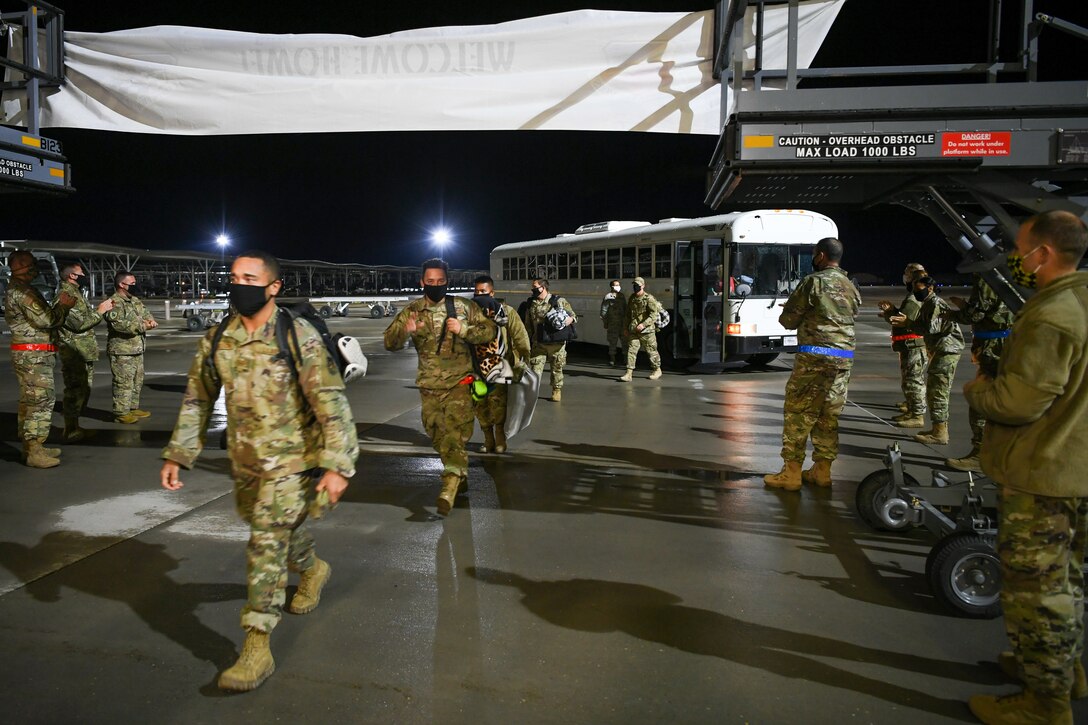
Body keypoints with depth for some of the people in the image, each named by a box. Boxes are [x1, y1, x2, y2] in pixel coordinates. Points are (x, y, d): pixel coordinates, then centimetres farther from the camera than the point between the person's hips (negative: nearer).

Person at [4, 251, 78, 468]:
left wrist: (59, 305, 6)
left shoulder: (18, 289, 18)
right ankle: (33, 452, -7)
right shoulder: (21, 291, -16)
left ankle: (32, 446, 20)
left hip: (31, 354, 11)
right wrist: (64, 306, -6)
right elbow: (44, 320, -22)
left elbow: (40, 318, 17)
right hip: (33, 356, -11)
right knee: (39, 401, -9)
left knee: (31, 401, 14)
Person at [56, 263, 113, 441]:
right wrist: (100, 310, -14)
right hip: (74, 352, -11)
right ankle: (71, 432, -2)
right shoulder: (66, 295, -15)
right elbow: (79, 323, -22)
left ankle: (74, 427, 24)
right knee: (75, 391, -7)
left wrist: (99, 309, 11)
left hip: (83, 352, 11)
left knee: (83, 389, 16)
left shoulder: (74, 293, 18)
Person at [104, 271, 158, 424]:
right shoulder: (115, 303, -16)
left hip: (137, 349, 10)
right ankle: (121, 413, 2)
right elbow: (119, 324, -28)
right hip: (122, 351, -10)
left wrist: (150, 320, -7)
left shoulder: (135, 300, 14)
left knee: (137, 381, 17)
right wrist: (142, 326, -22)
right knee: (124, 383, -5)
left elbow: (145, 313, 18)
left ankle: (133, 408, 29)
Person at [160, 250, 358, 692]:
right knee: (281, 528, 22)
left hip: (291, 458, -6)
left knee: (267, 543, -10)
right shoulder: (217, 339, 0)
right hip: (244, 460, 6)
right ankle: (312, 569, 53)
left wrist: (335, 465, -23)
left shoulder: (299, 336, -17)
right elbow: (196, 399, 9)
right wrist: (177, 455, 5)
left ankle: (257, 648, -3)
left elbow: (331, 403, -18)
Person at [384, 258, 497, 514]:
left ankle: (449, 489, -13)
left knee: (454, 435, -12)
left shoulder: (463, 306, -3)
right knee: (437, 435, 12)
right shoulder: (412, 310, 2)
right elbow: (390, 342, -3)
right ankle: (460, 476, 33)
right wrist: (405, 331, -26)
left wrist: (463, 329, -17)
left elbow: (490, 330, 1)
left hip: (458, 382, -3)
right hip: (429, 386, 3)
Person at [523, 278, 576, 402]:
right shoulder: (531, 304, 7)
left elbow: (573, 315, 6)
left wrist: (570, 319, -17)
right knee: (535, 367, -4)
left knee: (557, 368, 9)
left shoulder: (559, 301, -2)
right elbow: (528, 325, 15)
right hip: (538, 343, 2)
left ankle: (557, 390, 24)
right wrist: (527, 340, 14)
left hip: (556, 342, -2)